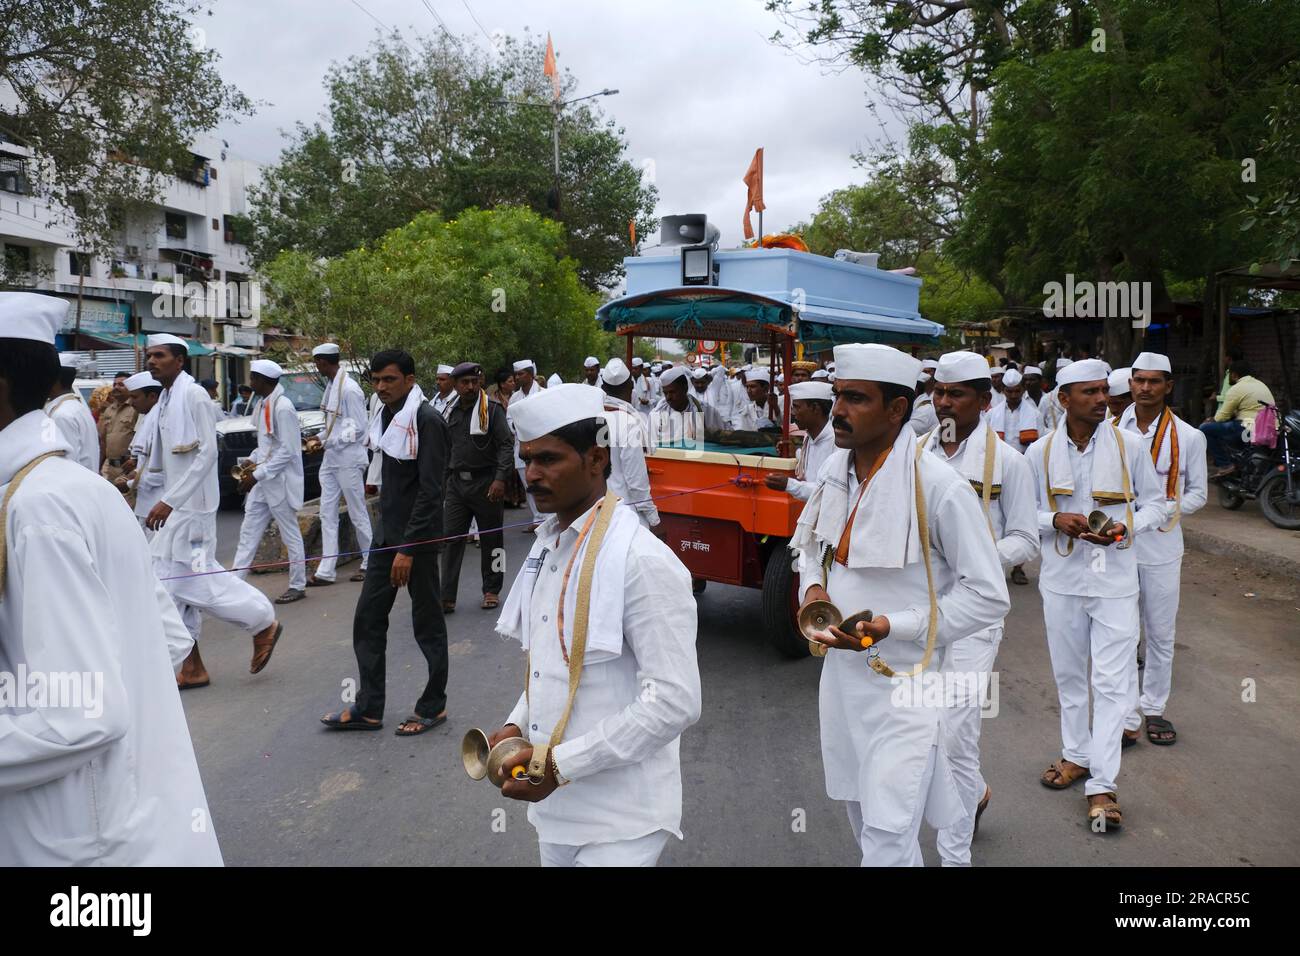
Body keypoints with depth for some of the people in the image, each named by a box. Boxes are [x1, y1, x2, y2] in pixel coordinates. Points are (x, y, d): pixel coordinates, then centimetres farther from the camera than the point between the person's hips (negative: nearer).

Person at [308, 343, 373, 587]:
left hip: (349, 459, -9)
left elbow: (359, 426, -18)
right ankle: (326, 571, 10)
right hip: (331, 459, 9)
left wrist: (329, 441, -17)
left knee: (358, 515, 3)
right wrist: (322, 437, 3)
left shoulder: (349, 388, -16)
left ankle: (369, 565, 17)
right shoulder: (331, 386, 11)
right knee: (327, 515, 7)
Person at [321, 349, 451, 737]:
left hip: (417, 538, -9)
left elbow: (429, 490, -20)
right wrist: (389, 538, 16)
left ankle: (433, 706, 18)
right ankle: (368, 708, 18)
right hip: (387, 534, 9)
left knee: (427, 624, 4)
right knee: (367, 619, 9)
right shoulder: (386, 417, 11)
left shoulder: (427, 421, -16)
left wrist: (408, 548, -22)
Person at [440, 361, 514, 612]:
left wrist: (500, 478, -19)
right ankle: (447, 597, 1)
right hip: (457, 483, 4)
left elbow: (506, 445, -9)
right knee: (451, 538, -1)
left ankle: (492, 590, 21)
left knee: (491, 538, 6)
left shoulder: (492, 410, -4)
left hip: (485, 483, -4)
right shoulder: (453, 413, 11)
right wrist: (445, 479, 16)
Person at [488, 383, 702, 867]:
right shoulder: (547, 544, 7)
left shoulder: (643, 560, -19)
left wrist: (563, 764, -19)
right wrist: (518, 726, 2)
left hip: (616, 819, -7)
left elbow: (675, 702, -23)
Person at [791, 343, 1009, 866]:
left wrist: (893, 626, -23)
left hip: (904, 684, -7)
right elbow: (809, 542, 18)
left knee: (888, 833, -5)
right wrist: (812, 587, -5)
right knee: (861, 815, 22)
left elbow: (989, 597, -16)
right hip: (840, 672, 7)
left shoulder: (938, 487, -21)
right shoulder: (836, 469, 0)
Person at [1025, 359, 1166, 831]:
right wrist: (1057, 520, -15)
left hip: (1115, 578, -2)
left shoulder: (1129, 445, -5)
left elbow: (1155, 503, 4)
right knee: (1069, 675, 15)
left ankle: (1102, 784, 2)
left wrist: (1124, 529, -15)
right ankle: (1076, 754, 34)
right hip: (1062, 578, 2)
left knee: (1114, 682, -4)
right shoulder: (1041, 451, -3)